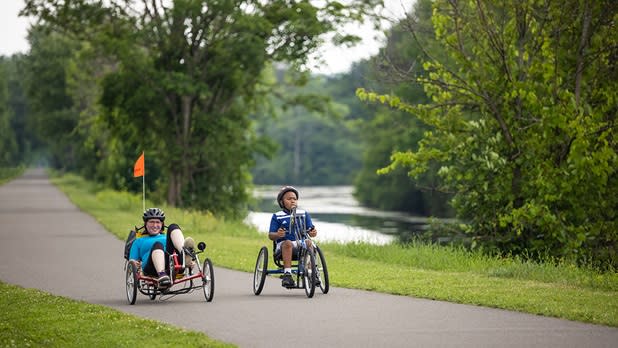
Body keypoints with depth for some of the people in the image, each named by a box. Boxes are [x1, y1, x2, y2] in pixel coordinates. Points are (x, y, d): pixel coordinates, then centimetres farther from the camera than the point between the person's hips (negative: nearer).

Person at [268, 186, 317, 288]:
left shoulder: (304, 214, 15)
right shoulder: (277, 216, 9)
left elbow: (309, 231, 9)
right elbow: (271, 235, 2)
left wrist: (313, 233, -16)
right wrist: (277, 235, -22)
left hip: (300, 244, 2)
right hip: (282, 245, -2)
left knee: (308, 242, -30)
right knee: (288, 243, -36)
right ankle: (287, 274, -40)